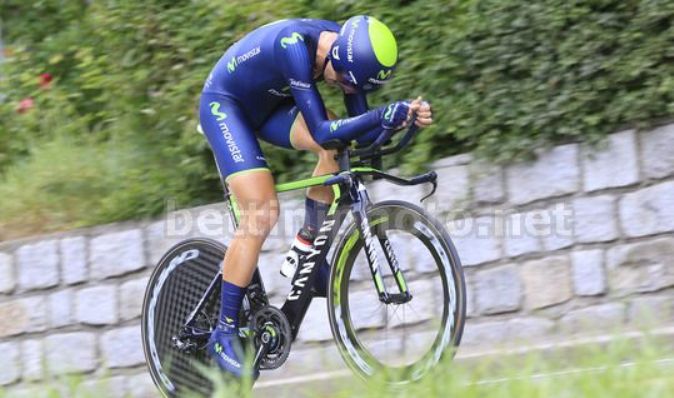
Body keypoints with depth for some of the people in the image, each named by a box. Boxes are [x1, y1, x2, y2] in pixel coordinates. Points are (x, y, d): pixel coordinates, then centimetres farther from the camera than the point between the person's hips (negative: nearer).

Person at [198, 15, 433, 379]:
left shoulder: (348, 52, -15)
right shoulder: (295, 46, -37)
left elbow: (363, 133, -12)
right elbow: (321, 131, -40)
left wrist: (404, 116, -30)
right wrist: (384, 115, -50)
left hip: (267, 106, 7)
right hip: (224, 105, -7)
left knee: (341, 143, -17)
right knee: (261, 213, -19)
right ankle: (224, 335, -11)